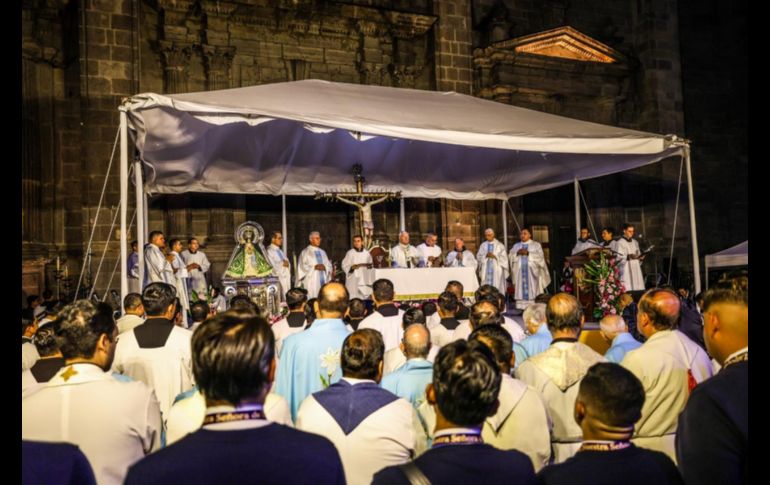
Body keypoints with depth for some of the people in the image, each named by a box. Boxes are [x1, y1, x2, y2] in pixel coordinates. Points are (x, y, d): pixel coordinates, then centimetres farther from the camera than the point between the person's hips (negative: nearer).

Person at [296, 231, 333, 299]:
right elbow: (302, 267, -6)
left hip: (323, 281, 5)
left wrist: (324, 267, -8)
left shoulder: (322, 252, 18)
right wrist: (314, 267, -16)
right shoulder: (305, 252, 3)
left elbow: (329, 265, 14)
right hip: (311, 283, -5)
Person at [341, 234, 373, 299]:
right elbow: (345, 266, -3)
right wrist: (352, 267, -20)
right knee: (354, 299, -8)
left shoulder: (366, 253, 7)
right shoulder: (350, 253, -3)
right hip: (353, 280, -3)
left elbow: (370, 264, 15)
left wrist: (369, 266, -7)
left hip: (365, 279, 3)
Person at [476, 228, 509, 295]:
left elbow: (504, 257, -1)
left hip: (496, 270, -2)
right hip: (486, 270, 2)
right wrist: (486, 255, -11)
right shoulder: (483, 245, 12)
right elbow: (478, 257, 6)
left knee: (497, 287, -7)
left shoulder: (499, 245, 4)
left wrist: (494, 256, -13)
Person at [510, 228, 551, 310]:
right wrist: (517, 253, -10)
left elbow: (540, 256, -5)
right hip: (520, 271, 3)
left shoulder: (536, 244, 8)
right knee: (521, 289, -4)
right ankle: (523, 308, -4)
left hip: (532, 271, -3)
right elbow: (510, 256, 8)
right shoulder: (516, 245, 17)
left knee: (532, 290, -9)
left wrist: (528, 253, -13)